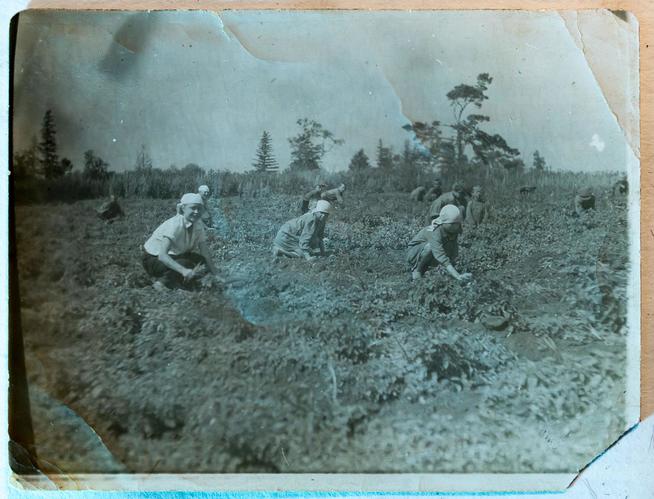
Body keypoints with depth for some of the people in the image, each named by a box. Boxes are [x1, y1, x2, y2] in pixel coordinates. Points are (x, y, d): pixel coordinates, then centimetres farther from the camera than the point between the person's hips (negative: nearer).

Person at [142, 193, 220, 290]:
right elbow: (162, 255, -40)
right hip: (154, 259, -7)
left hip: (174, 255, 8)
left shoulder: (198, 224, -10)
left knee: (200, 261, -14)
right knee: (186, 264, -31)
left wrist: (215, 274, -16)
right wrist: (185, 271, -51)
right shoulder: (175, 225, -30)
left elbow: (205, 253, -6)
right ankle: (163, 281, -10)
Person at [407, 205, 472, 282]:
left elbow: (453, 255, -6)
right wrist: (458, 276, -54)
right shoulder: (435, 232, -35)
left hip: (427, 256, 7)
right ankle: (416, 270, -11)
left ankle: (423, 268, 7)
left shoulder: (453, 232, -12)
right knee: (430, 246, -35)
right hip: (413, 254, -7)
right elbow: (441, 257, -46)